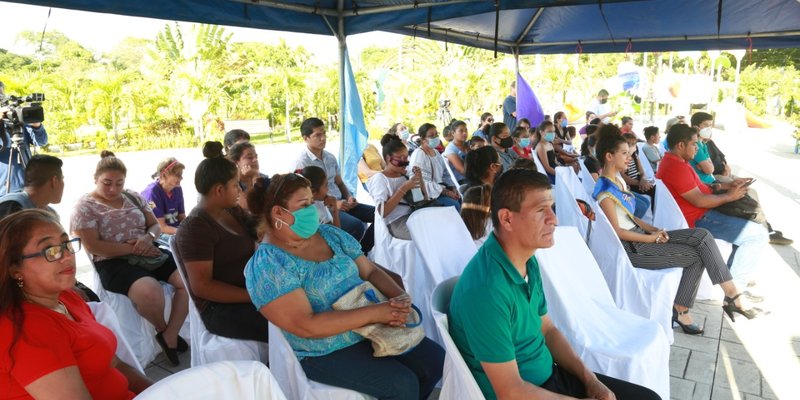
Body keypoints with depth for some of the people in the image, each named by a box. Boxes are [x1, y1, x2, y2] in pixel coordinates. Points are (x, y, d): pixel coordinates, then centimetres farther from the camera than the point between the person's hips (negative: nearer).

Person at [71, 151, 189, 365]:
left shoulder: (133, 197, 15)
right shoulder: (85, 206, -2)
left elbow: (156, 225, 15)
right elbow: (93, 246, -12)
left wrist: (148, 237, -10)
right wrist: (133, 248, -15)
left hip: (150, 255, 6)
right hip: (114, 263, -6)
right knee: (150, 291, -36)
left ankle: (170, 335, -6)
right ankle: (162, 329, -1)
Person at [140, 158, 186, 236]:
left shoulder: (177, 189, 3)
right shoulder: (152, 192, -14)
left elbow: (182, 217, 10)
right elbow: (161, 227, -17)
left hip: (176, 230, 7)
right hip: (158, 234, -7)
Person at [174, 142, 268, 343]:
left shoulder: (233, 211, 10)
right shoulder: (195, 227, -14)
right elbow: (202, 286, -19)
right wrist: (254, 296, -25)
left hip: (250, 291, 8)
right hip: (221, 308, -8)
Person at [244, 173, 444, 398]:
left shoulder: (330, 234, 3)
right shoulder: (267, 265, -18)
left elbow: (371, 271, 6)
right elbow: (306, 326, -25)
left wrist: (400, 297, -15)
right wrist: (374, 312, -26)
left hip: (372, 328, 7)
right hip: (325, 353, -7)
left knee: (436, 361, 4)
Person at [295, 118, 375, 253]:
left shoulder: (330, 157, 10)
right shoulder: (302, 163, -12)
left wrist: (349, 197, -3)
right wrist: (333, 204, -20)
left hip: (341, 202, 8)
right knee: (357, 226, -30)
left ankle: (361, 252, 9)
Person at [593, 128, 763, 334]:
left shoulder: (618, 180, 12)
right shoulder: (605, 190, -18)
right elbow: (617, 231, -19)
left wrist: (653, 229, 2)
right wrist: (652, 237, -11)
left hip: (640, 236, 9)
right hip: (631, 248, -9)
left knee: (702, 236, -4)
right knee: (697, 256, -9)